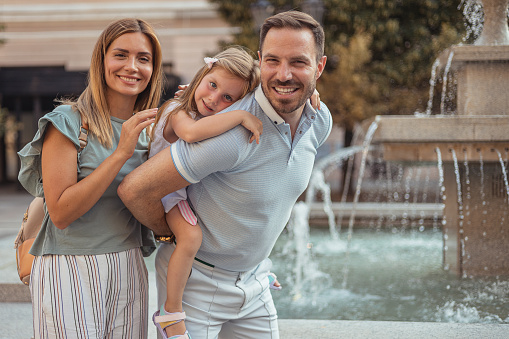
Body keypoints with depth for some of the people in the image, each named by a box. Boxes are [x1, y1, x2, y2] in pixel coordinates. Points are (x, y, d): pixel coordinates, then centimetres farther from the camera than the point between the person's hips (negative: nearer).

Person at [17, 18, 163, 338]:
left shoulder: (147, 128, 8)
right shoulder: (68, 121, -10)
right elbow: (61, 212, -16)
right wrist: (121, 153, -20)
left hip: (128, 271, 5)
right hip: (70, 272, -5)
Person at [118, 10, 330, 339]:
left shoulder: (320, 120, -6)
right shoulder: (232, 132, -31)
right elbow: (134, 189, -28)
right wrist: (169, 233, -9)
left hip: (254, 281, 6)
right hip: (197, 281, -6)